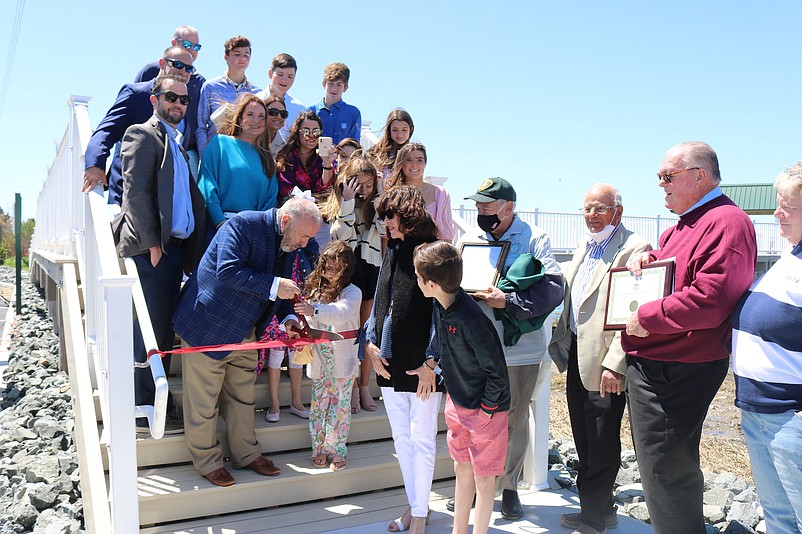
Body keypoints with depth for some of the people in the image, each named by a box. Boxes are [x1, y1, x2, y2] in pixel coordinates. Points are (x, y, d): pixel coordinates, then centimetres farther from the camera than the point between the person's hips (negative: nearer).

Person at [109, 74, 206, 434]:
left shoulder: (178, 144, 23)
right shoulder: (142, 135, -1)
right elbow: (135, 192, -11)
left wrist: (189, 249, 9)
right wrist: (152, 243, -16)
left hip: (176, 246, 8)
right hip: (152, 247, -8)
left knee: (163, 331, 12)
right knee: (150, 331, -6)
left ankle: (157, 403, 21)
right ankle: (145, 413, 2)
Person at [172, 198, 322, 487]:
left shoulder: (286, 243, 2)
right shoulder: (243, 225, -22)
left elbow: (277, 288, 12)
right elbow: (228, 272, -34)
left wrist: (288, 317, -5)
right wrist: (273, 286, -34)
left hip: (244, 332, 8)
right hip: (208, 324, -8)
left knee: (243, 395, 17)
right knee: (204, 400, 6)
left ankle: (246, 453, 33)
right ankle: (207, 461, 24)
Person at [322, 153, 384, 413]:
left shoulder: (376, 203, 6)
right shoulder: (338, 203, 0)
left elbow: (385, 228, -9)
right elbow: (342, 235, -14)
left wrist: (379, 197, -12)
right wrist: (348, 202, -17)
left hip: (372, 269, 2)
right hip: (348, 269, -2)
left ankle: (364, 386, 18)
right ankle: (352, 387, 12)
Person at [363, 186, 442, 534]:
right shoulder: (392, 251, 11)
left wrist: (431, 363, -15)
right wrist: (370, 342, 6)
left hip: (421, 368, -7)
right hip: (389, 363, 7)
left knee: (421, 441, 5)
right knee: (401, 438, 15)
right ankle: (414, 505, 31)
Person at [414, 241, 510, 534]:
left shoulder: (471, 318, -31)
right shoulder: (439, 307, -6)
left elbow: (496, 370, -24)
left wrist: (487, 409, -16)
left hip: (484, 409, -8)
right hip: (457, 402, 8)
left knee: (483, 476, 10)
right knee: (462, 468, 21)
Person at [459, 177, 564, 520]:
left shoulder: (534, 239, -5)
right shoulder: (470, 240, 10)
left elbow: (553, 289, -16)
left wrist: (508, 301, -24)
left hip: (519, 349, -3)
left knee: (514, 420, 11)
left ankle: (509, 487, 29)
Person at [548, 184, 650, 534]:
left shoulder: (634, 248, -14)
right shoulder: (584, 245, 14)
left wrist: (614, 365, -23)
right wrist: (561, 342, 17)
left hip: (604, 364, -9)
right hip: (577, 356, 9)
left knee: (601, 447, 4)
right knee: (584, 442, 18)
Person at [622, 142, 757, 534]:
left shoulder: (727, 221, -16)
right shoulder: (683, 225, 16)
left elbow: (711, 299, -27)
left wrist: (646, 318, -19)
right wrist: (646, 260, 7)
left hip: (676, 373, -10)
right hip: (650, 364, 10)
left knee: (664, 472, -1)